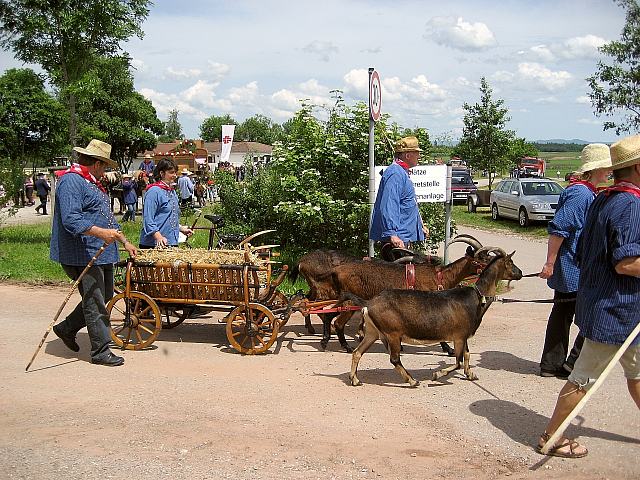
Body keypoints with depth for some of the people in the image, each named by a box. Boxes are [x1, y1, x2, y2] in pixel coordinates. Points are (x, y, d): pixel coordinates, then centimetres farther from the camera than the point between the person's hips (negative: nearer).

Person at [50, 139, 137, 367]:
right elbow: (71, 219, -24)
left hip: (102, 254, 11)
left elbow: (107, 218, 29)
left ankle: (67, 329, 32)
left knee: (104, 298, 17)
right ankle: (100, 351, 3)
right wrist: (101, 233, -33)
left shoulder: (93, 183, 21)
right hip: (83, 256, -11)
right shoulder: (71, 181, -13)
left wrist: (124, 241, 27)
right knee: (95, 304, -5)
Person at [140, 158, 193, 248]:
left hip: (172, 242, 8)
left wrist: (181, 228, 17)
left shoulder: (172, 191, 17)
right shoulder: (154, 191, -11)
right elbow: (148, 220, -18)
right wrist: (158, 237, -28)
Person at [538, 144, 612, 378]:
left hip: (568, 271, 10)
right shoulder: (582, 194, -19)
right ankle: (573, 365, 4)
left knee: (562, 314, 14)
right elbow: (558, 229, -24)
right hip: (576, 272, -10)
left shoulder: (585, 192, 14)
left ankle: (552, 365, 21)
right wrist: (550, 264, -22)